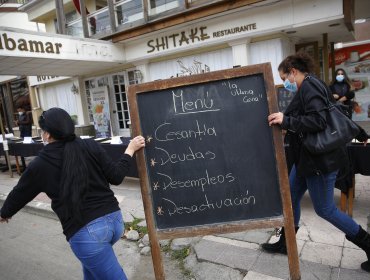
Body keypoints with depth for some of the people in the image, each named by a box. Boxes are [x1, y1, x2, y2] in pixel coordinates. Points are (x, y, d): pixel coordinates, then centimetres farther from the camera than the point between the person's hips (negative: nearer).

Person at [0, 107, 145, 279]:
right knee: (90, 262, 35)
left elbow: (19, 193, 17)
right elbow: (115, 177, 1)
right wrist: (130, 149, 14)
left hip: (85, 231, -4)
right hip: (115, 219, 5)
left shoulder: (39, 165, -1)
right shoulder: (90, 146, 1)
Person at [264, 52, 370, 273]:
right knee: (291, 198, 14)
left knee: (325, 209, 3)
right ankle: (285, 243, 28)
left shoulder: (309, 86, -15)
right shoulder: (309, 88, 14)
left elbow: (318, 121, -27)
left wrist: (285, 120, -32)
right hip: (308, 158, 10)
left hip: (320, 160, -10)